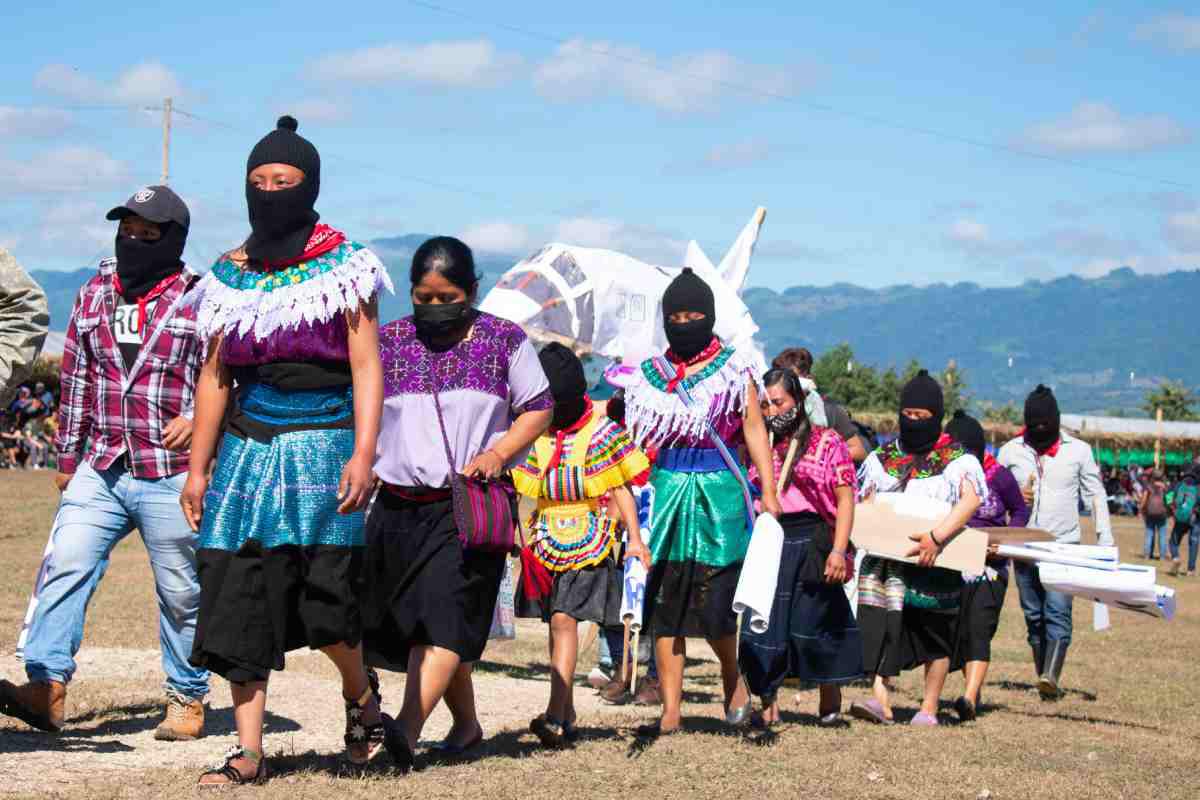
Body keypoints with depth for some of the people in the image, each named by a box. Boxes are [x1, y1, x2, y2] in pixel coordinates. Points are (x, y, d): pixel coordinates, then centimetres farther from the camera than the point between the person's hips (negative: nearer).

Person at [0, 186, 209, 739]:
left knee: (181, 591, 5)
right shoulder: (95, 294, 12)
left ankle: (187, 698, 18)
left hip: (172, 476, -4)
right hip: (101, 471, 4)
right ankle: (46, 686, -15)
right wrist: (67, 456, 20)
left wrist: (197, 418, -18)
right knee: (65, 565, -11)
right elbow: (76, 379, 18)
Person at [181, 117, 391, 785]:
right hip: (249, 449, 4)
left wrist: (363, 455, -16)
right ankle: (249, 752, 4)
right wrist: (198, 468, 14)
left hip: (323, 444, -4)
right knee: (239, 594, -2)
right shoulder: (232, 275, 12)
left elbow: (367, 367, -5)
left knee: (324, 596, -12)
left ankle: (362, 693, 19)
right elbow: (215, 377, 17)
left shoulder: (342, 266, 0)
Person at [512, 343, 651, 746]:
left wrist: (635, 538, -8)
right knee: (557, 624, 9)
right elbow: (521, 488, 15)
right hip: (547, 541, 5)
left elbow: (620, 488, -1)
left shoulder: (600, 433, -4)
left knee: (564, 619, -15)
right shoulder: (535, 434, 8)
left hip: (587, 542, -5)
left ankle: (555, 717, -21)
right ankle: (567, 715, 18)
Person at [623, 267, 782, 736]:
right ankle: (670, 711, 4)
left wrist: (769, 493, -5)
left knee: (714, 601, -7)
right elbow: (638, 440, 14)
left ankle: (733, 677, 21)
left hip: (719, 491, -3)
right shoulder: (650, 375, 13)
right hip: (667, 490, 3)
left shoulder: (734, 369, 6)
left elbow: (754, 430, 3)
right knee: (664, 601, -1)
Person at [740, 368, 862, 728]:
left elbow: (845, 498, -2)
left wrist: (838, 549, -12)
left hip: (812, 543, -3)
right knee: (761, 625, 0)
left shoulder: (826, 441, 3)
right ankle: (768, 703, 10)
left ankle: (831, 700, 16)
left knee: (813, 625, -3)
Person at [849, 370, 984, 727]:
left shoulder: (957, 460, -3)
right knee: (881, 626, -12)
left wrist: (937, 537, -31)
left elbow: (970, 499, -19)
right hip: (886, 557, 3)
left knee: (934, 632, 5)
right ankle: (881, 697, -18)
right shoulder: (882, 458, 13)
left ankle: (929, 708, 15)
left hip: (936, 562, -3)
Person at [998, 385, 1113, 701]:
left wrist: (1105, 541, -4)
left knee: (1058, 612, -16)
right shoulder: (1011, 451, 8)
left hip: (1064, 547, -3)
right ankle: (1044, 680, 12)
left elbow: (1096, 496, 5)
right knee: (1034, 616, 5)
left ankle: (1051, 676, -27)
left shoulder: (1078, 450, 4)